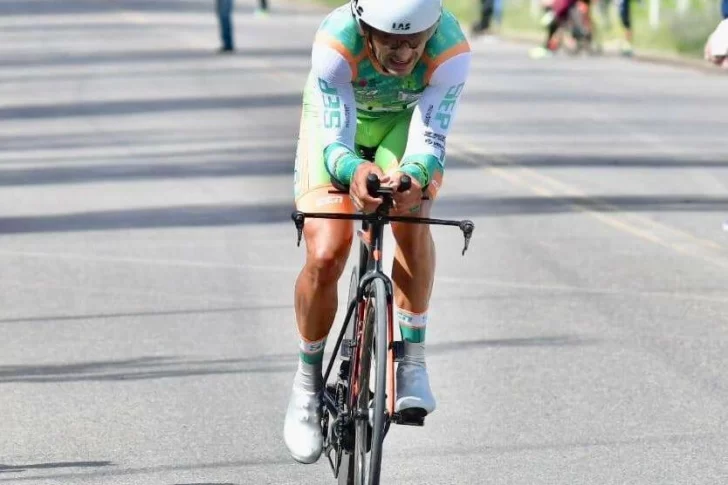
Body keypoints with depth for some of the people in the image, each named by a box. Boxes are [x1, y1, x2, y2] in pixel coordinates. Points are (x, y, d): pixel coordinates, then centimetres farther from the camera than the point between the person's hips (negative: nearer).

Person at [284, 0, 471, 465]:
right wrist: (354, 170, -62)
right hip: (337, 118, -1)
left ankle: (412, 362, -17)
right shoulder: (337, 42, -40)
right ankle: (307, 383, 7)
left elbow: (430, 141, -37)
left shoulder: (451, 51, -37)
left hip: (406, 118, 1)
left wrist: (413, 177, -60)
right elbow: (335, 139, -39)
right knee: (325, 256, -17)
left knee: (412, 219, -31)